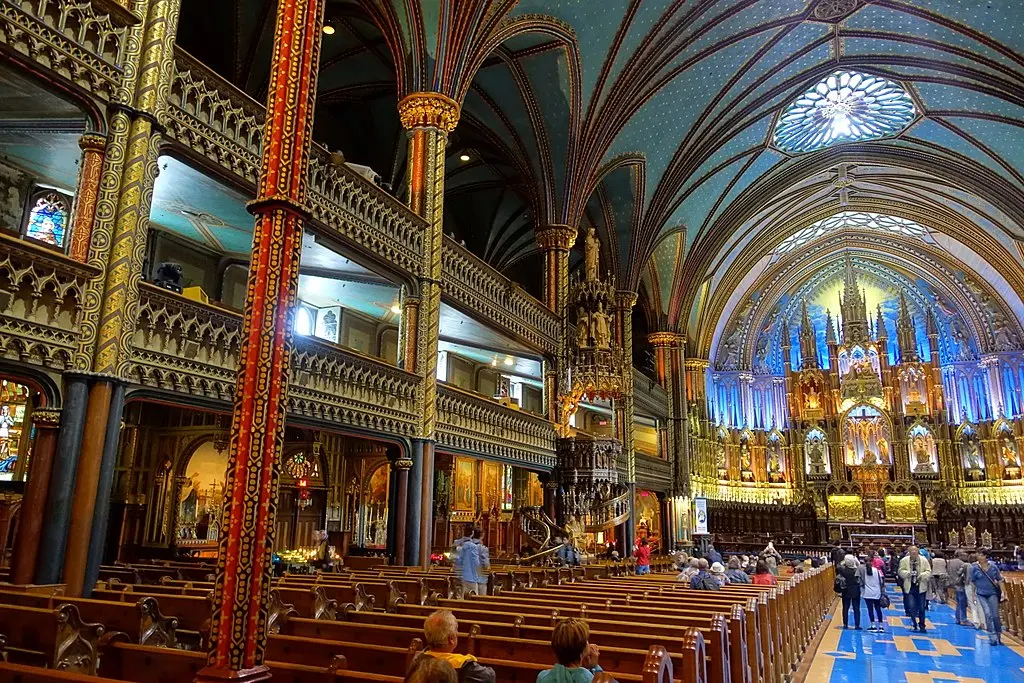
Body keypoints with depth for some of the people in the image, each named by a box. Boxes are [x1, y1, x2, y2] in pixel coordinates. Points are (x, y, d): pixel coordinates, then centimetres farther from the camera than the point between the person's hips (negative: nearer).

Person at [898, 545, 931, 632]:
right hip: (909, 587, 0)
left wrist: (922, 575, -23)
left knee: (921, 608, 9)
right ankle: (914, 623, 8)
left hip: (921, 587, 0)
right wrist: (908, 573, -22)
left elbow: (928, 572, -4)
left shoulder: (924, 560, -4)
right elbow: (901, 571, -3)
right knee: (911, 607, -6)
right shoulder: (904, 561, -4)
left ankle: (921, 625, 20)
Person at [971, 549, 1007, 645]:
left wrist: (1002, 592, -1)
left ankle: (999, 636, 22)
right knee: (988, 615, -10)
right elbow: (973, 581, 0)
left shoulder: (993, 567, -4)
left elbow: (999, 579, 4)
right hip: (981, 594, -1)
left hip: (992, 593, 1)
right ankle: (992, 637, -3)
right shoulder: (974, 567, -8)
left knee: (995, 615, 3)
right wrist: (974, 593, 1)